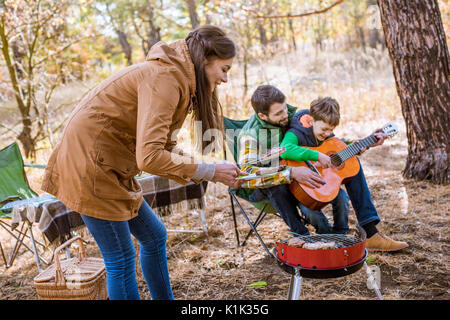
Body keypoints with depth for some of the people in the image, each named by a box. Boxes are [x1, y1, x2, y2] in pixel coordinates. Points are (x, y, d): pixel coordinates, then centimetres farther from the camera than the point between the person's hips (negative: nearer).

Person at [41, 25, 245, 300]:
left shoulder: (176, 78, 9)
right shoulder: (164, 79, -22)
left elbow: (162, 144, 10)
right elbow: (149, 156, -31)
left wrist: (207, 168, -1)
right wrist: (209, 171, -21)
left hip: (110, 167, 10)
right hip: (88, 162, -10)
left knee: (154, 237, 17)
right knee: (121, 259, -2)